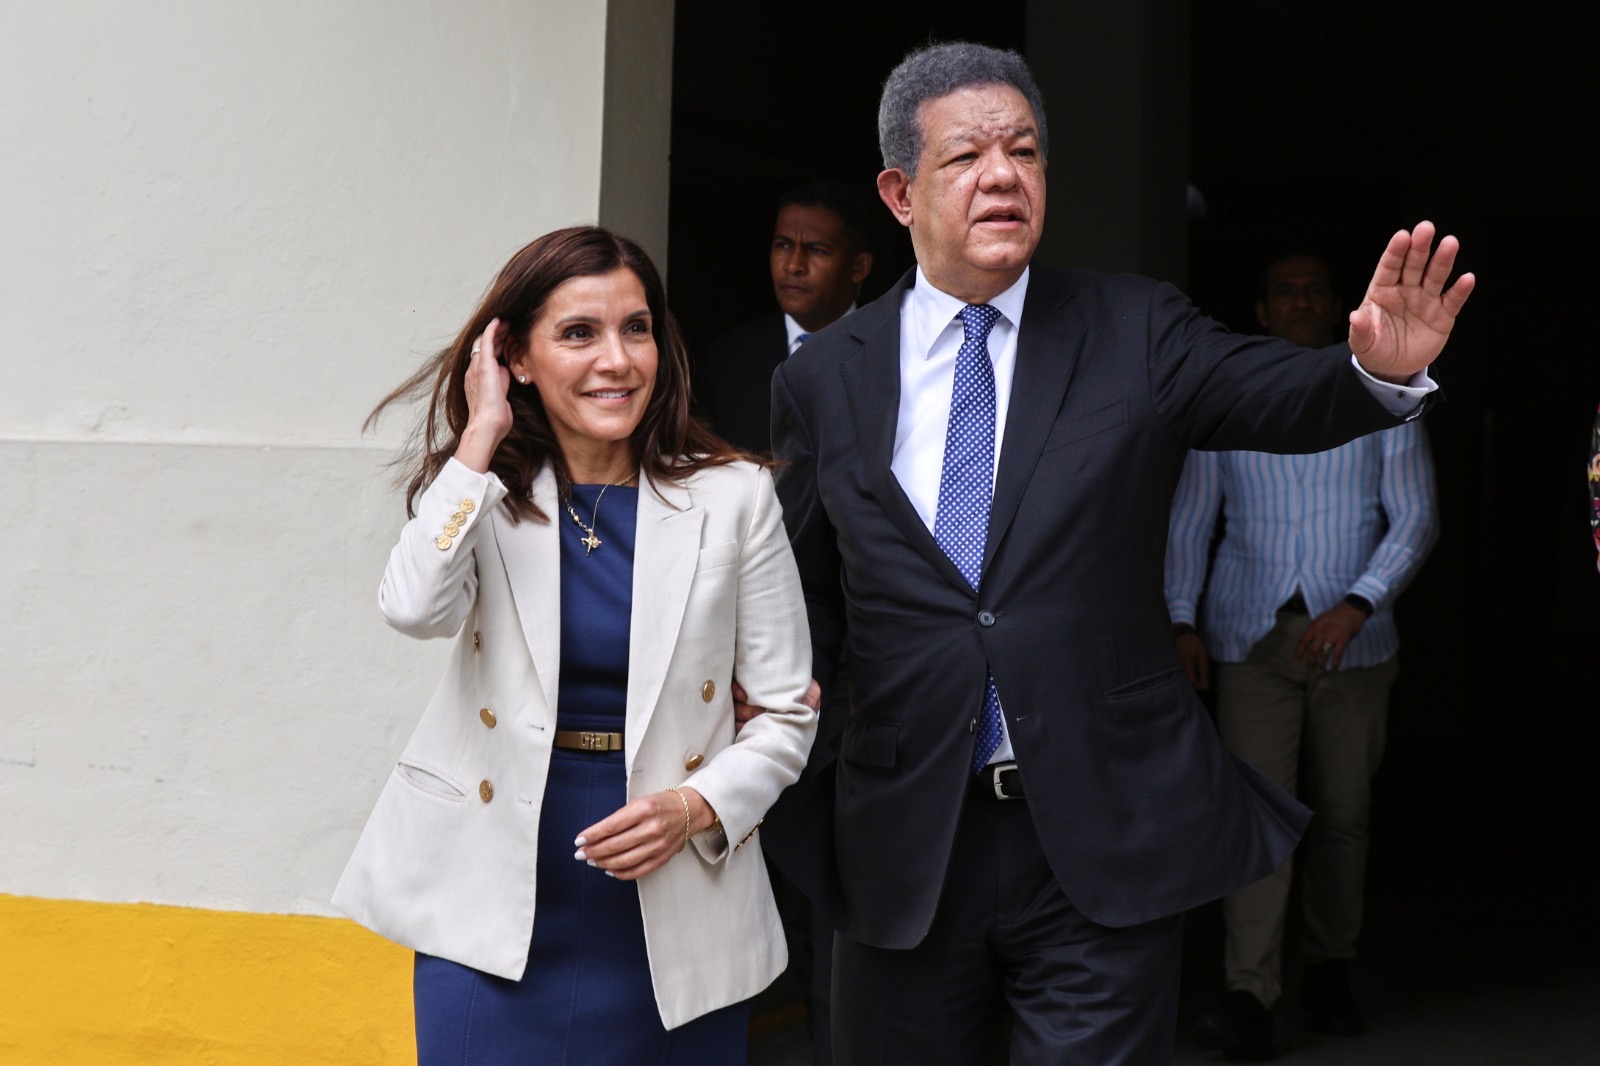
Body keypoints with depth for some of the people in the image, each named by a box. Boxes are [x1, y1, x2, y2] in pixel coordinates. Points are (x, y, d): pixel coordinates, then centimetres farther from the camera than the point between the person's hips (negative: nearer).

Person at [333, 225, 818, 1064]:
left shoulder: (734, 497, -1)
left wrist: (697, 808, -14)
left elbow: (786, 713, 3)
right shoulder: (485, 492, 2)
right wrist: (481, 438, -14)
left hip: (673, 904, 0)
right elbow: (416, 610, -21)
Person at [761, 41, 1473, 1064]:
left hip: (1105, 837, -1)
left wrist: (1379, 369, -36)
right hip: (904, 843, 2)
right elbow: (807, 591, 10)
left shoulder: (1137, 332, 1)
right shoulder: (823, 379, 4)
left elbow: (1278, 393, -14)